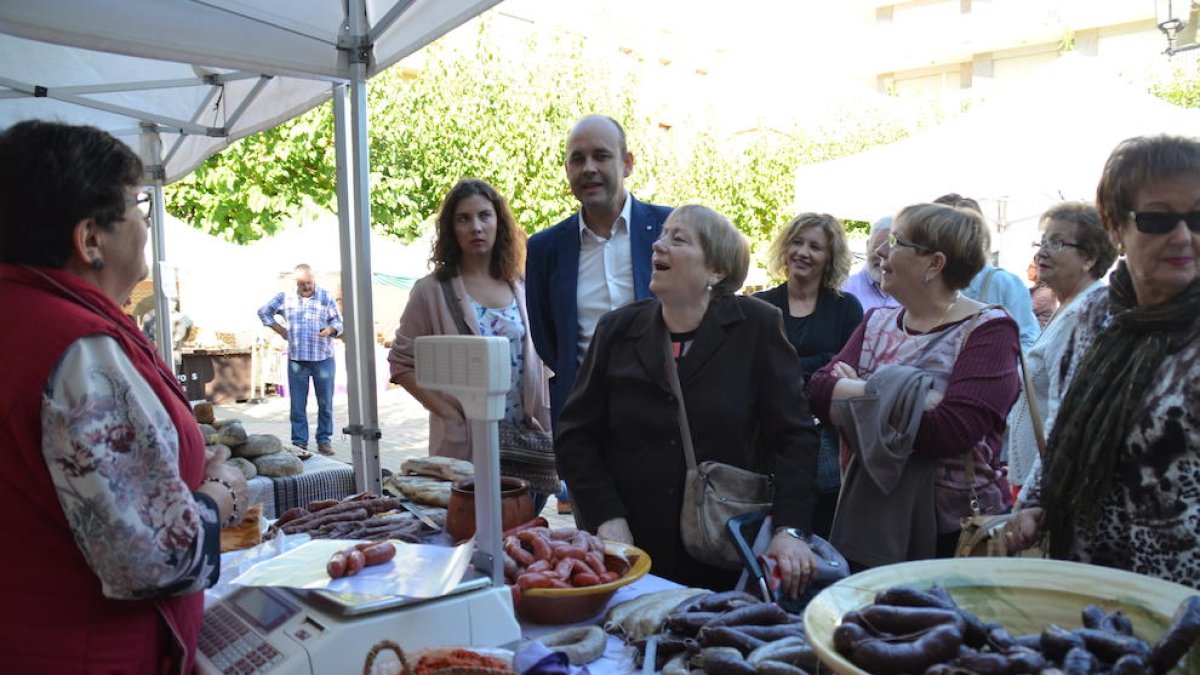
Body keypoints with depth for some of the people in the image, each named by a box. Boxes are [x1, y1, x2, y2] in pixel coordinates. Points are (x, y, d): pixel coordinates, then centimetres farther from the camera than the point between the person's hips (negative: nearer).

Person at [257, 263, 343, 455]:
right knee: (298, 404, 3)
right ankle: (299, 442, 11)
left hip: (323, 358, -1)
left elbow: (338, 322, 4)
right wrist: (280, 330, 7)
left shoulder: (326, 296, 4)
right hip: (296, 359, 1)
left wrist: (330, 329, -18)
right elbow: (263, 312, 18)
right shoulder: (285, 297, 7)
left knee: (325, 402, 2)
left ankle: (324, 440, 13)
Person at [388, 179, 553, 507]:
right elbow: (402, 364, -4)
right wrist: (453, 415, -12)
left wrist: (540, 416, 3)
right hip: (466, 447, -4)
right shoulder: (432, 290, -4)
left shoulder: (520, 288, 9)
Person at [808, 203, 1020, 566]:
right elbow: (819, 389, -6)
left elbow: (953, 430, -24)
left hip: (956, 530, -4)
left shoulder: (989, 329, -10)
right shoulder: (876, 322, 8)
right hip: (870, 521, 5)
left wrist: (857, 401, -14)